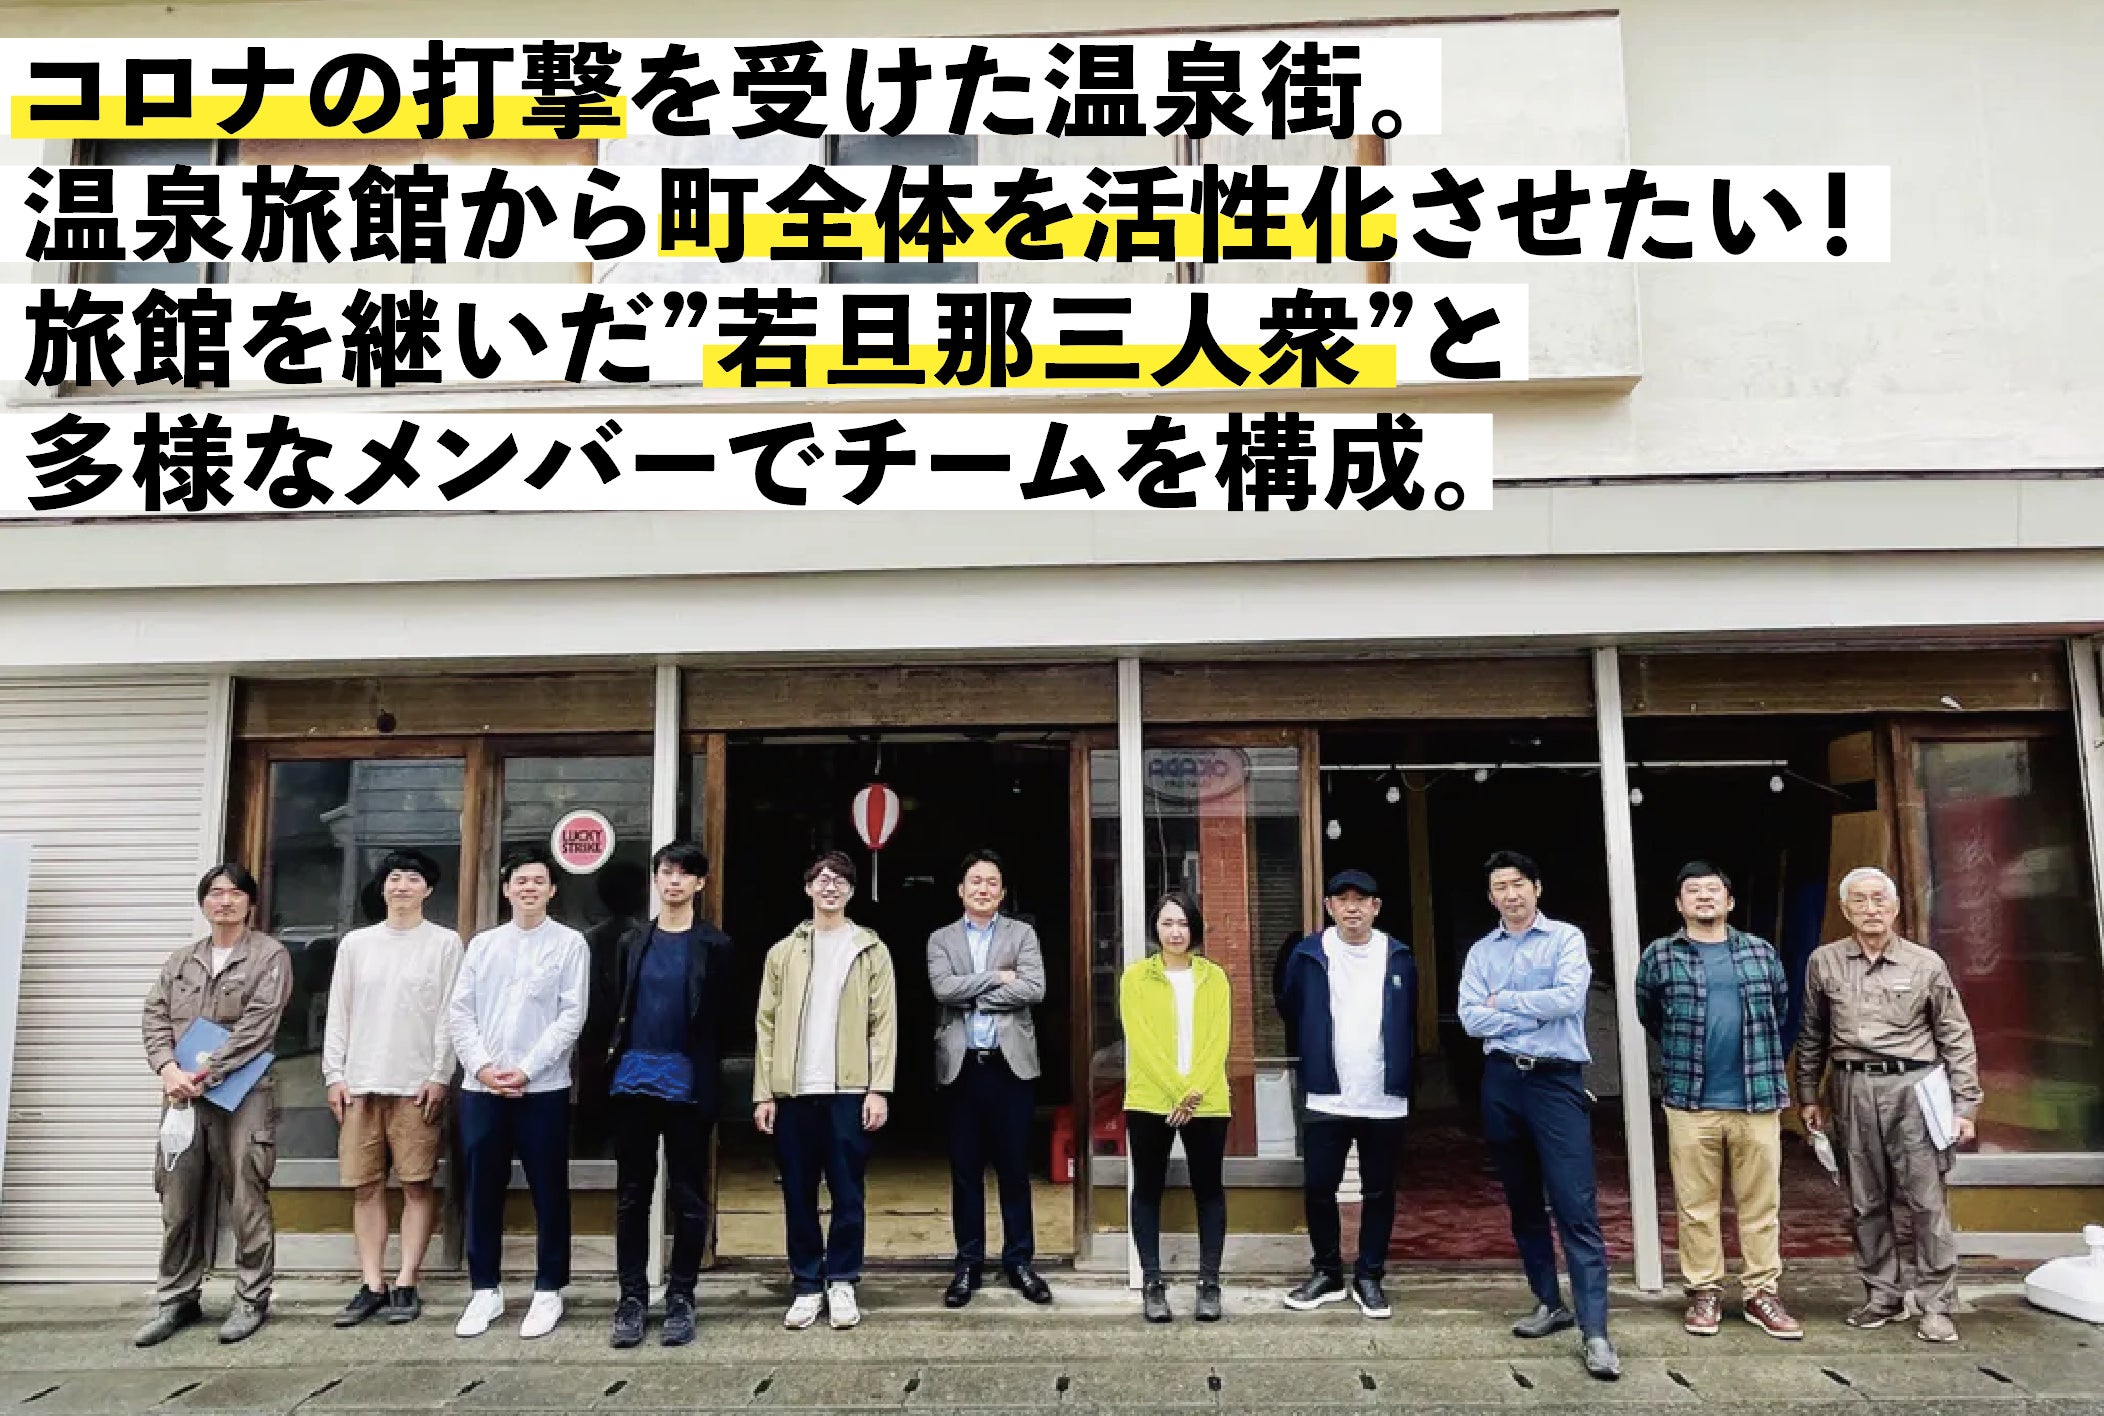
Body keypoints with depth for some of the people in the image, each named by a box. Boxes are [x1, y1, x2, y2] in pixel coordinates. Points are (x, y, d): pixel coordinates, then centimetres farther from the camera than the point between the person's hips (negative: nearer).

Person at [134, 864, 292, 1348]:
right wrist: (168, 1068, -12)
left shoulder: (270, 955, -1)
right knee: (179, 1200, 8)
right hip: (183, 1094, 5)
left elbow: (256, 1026, -11)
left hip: (244, 1094, -5)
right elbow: (154, 1015, 6)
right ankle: (177, 1299, 21)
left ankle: (251, 1299, 9)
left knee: (247, 1201, -1)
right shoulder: (181, 959, 16)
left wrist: (203, 1075, -15)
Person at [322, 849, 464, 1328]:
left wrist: (440, 1076, -8)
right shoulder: (355, 943, 11)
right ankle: (372, 1285, 12)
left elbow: (449, 1015, -2)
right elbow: (339, 1014, 11)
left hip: (418, 1085, -3)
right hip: (360, 1084, 3)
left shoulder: (445, 943, 2)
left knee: (417, 1183, -1)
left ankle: (406, 1284, 7)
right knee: (366, 1186, 5)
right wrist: (334, 1075, 4)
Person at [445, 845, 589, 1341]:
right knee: (483, 1190, 9)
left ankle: (548, 1291, 15)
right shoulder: (483, 943, 10)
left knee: (549, 1191, 3)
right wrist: (482, 1067, -7)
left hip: (543, 1088, -3)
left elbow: (571, 1016, -5)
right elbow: (459, 1011, 6)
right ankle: (485, 1289, 22)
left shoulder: (570, 943, 1)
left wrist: (525, 1070, -12)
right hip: (481, 1087, 3)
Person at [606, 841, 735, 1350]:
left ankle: (680, 1299, 14)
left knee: (688, 1197, 5)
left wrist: (710, 1082, -7)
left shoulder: (714, 945, 1)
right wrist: (611, 1065, 3)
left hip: (688, 1084, -3)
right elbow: (617, 1008, 12)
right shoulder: (633, 941, 12)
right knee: (631, 1194, 8)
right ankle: (632, 1298, 16)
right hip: (633, 1080, 3)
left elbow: (720, 1021, -2)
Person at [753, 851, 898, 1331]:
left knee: (847, 1193, 3)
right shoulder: (784, 952, 10)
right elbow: (766, 1024, 7)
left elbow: (884, 1023, 1)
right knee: (798, 1194, 7)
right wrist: (763, 1093, 0)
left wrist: (879, 1089, -8)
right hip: (794, 1092, 2)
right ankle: (807, 1286, 17)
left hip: (850, 1091, -2)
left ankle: (842, 1283, 15)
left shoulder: (871, 949, 5)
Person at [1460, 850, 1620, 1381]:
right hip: (1502, 1082, 5)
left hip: (1556, 1081, -4)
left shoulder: (1566, 938, 0)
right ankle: (1549, 1303, 27)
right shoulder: (1481, 951, 9)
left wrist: (1503, 1001, -6)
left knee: (1576, 1207, -9)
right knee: (1523, 1203, 13)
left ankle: (1595, 1331, -8)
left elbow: (1569, 997, -16)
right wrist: (1537, 1012, -10)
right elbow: (1471, 1018, -2)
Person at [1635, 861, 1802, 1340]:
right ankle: (1705, 1293, 15)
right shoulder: (1659, 956, 2)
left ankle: (1761, 1295, 17)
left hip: (1757, 1101, 1)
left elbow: (1781, 1013, 19)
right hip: (1690, 1103, -1)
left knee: (1761, 1205, 7)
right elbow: (1649, 1015, 15)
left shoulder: (1761, 953, 8)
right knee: (1696, 1207, 5)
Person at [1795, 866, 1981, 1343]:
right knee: (1865, 1202, 9)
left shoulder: (1926, 963, 1)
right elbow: (1812, 1035, 13)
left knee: (1927, 1200, -2)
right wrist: (1808, 1094, 13)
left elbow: (1956, 1038, 4)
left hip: (1912, 1086, -2)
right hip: (1852, 1089, 2)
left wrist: (1965, 1105, 0)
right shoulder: (1823, 962, 5)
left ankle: (1936, 1307, 8)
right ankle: (1883, 1295, 22)